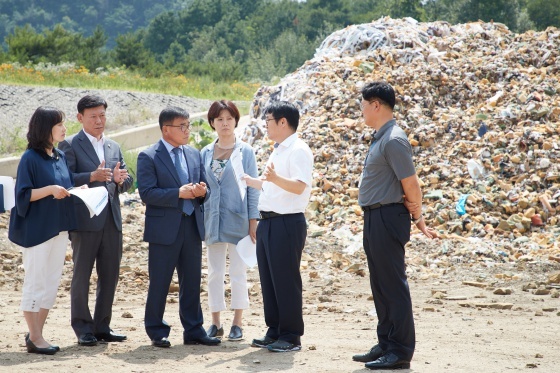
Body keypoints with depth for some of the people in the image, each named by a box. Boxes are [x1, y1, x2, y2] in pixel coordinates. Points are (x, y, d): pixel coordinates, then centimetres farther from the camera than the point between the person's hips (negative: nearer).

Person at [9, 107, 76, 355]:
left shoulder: (61, 157, 10)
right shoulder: (30, 158, -11)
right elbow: (23, 194, -14)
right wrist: (49, 190, -25)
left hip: (58, 229, 8)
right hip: (37, 229, -7)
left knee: (51, 283, 10)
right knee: (35, 283, -1)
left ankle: (36, 334, 19)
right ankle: (35, 338, 6)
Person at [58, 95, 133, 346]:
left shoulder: (113, 147, 18)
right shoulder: (70, 145, -1)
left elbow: (126, 183, 16)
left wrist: (121, 179, -7)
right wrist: (92, 176, -25)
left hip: (111, 219, 6)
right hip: (85, 219, -6)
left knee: (110, 275, 8)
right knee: (81, 275, 0)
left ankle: (102, 326, 17)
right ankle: (83, 329, 7)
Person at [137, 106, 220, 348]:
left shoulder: (194, 155, 14)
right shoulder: (148, 157, -6)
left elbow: (204, 187, 18)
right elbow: (147, 193, -15)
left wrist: (202, 191, -7)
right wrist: (179, 194, -22)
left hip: (192, 226, 6)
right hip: (164, 229, -6)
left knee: (192, 282, 10)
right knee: (159, 283, 1)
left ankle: (193, 330, 18)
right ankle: (157, 332, 12)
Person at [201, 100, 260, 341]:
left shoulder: (245, 152, -1)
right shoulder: (205, 153, 8)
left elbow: (252, 188, -1)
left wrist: (253, 221, -6)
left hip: (238, 220, -3)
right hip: (213, 220, 3)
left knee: (238, 272, 1)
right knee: (215, 273, 6)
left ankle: (237, 324, 8)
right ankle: (216, 323, 14)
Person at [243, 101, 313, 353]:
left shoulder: (298, 151, -11)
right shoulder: (277, 151, 19)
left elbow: (298, 186, -24)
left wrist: (275, 178, -40)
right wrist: (245, 179, 30)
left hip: (287, 222, -10)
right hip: (268, 221, 10)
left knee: (286, 280, -5)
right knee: (268, 279, 12)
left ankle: (291, 336, 2)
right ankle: (275, 331, 20)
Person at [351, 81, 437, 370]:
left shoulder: (393, 140, -16)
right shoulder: (379, 139, 15)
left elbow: (411, 185, -17)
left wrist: (417, 219, -6)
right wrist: (417, 219, 12)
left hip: (388, 218, -10)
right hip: (374, 218, 10)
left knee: (393, 286, -6)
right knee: (380, 286, 15)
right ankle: (386, 345, 23)